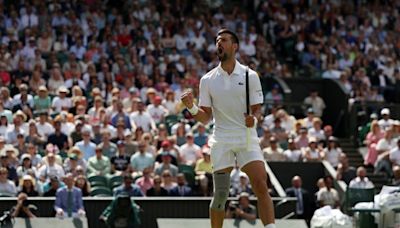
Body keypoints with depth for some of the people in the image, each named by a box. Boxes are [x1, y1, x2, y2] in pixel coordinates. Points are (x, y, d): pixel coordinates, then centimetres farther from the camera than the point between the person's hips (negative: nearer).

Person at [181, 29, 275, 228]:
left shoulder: (250, 76, 4)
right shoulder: (208, 80, 8)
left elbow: (257, 109, 6)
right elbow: (206, 117, 6)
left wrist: (253, 119, -16)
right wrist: (191, 108, -13)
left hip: (247, 139, -1)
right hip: (221, 141, 1)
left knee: (261, 187, -15)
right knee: (220, 193, -1)